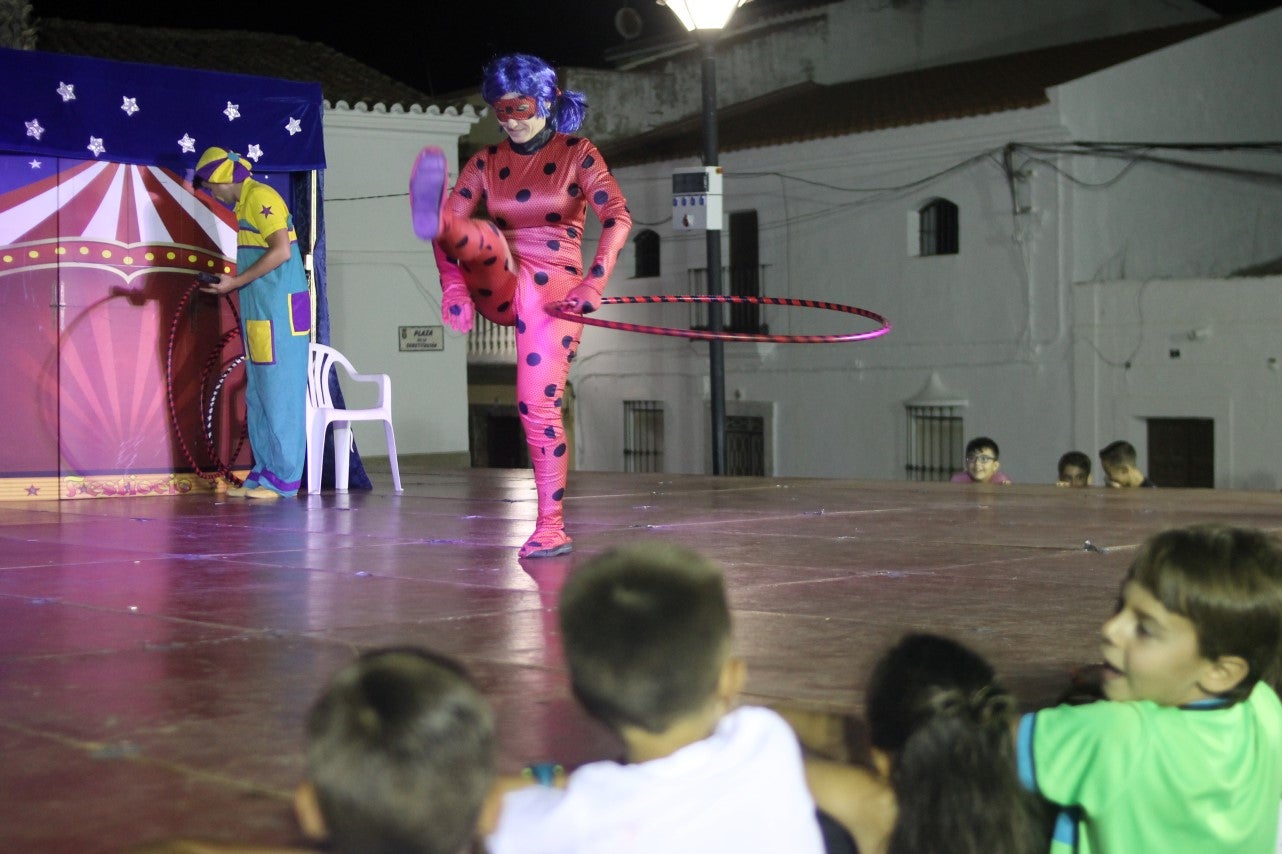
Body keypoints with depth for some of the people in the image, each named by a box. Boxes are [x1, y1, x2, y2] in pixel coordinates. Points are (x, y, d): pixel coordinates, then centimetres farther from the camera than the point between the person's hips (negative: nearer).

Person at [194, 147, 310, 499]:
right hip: (260, 313, 10)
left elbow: (281, 250, -20)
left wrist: (237, 282, -17)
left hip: (278, 313, -10)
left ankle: (284, 479, -4)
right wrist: (226, 282, 13)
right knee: (258, 397, 10)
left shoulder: (261, 197, -10)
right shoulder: (245, 203, 20)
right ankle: (263, 473, 14)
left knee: (280, 394, -7)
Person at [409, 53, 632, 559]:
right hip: (499, 288, 3)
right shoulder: (487, 163, 10)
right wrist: (453, 284, -19)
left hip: (553, 290, -2)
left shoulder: (577, 155, 1)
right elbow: (456, 223, -1)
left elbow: (618, 217, -12)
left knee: (540, 407, -10)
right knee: (487, 239, -30)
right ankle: (427, 211, -66)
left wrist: (595, 280, -25)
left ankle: (551, 528, -3)